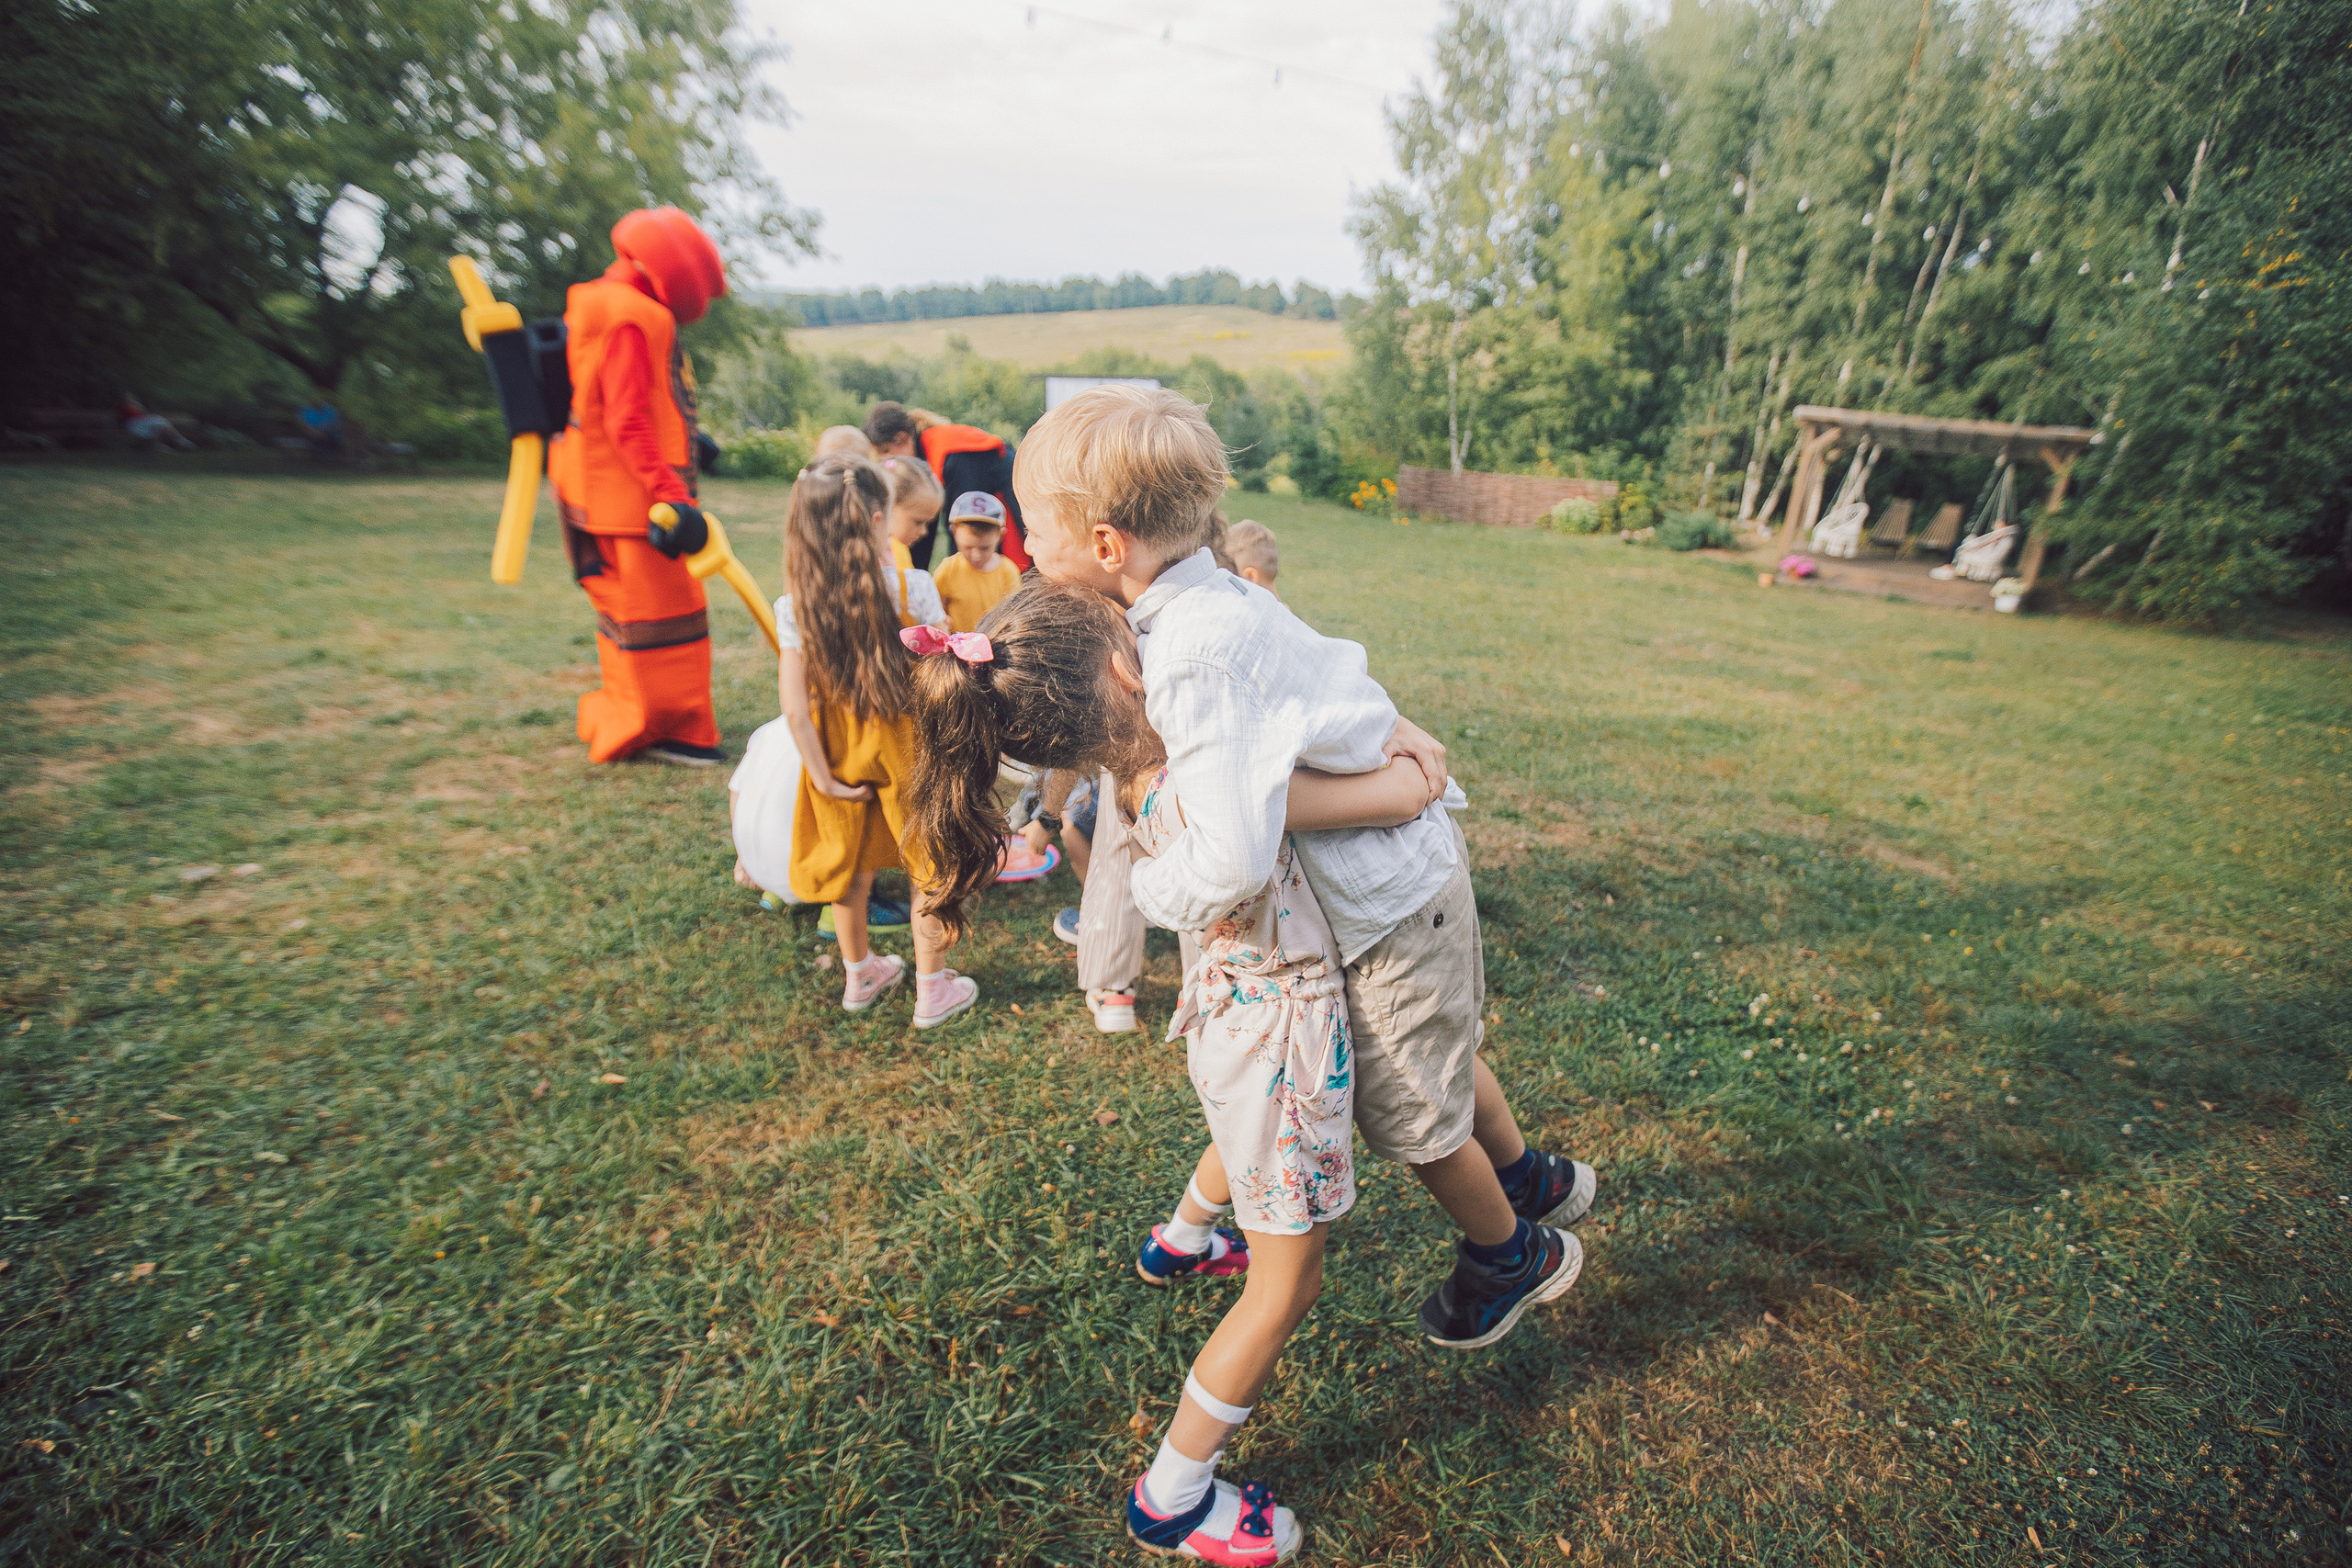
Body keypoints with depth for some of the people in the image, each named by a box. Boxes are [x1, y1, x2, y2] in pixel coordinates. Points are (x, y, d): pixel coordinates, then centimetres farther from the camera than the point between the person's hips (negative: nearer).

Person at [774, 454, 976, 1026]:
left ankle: (858, 977, 39)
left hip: (840, 754, 3)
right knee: (927, 869, 14)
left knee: (851, 867, 20)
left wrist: (821, 775, -6)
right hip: (904, 748, -2)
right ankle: (932, 990, 24)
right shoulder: (908, 587, -15)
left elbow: (795, 707, -14)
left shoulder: (794, 608, -10)